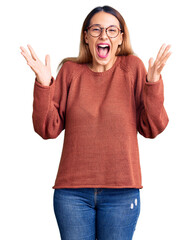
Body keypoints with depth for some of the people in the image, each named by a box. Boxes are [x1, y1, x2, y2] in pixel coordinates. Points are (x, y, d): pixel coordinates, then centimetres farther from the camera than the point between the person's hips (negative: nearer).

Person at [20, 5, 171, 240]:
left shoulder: (132, 67, 3)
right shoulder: (70, 70, 5)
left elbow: (152, 128, -1)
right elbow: (48, 129, 1)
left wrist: (152, 83, -12)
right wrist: (43, 84, -10)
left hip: (121, 192, 0)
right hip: (72, 191, 1)